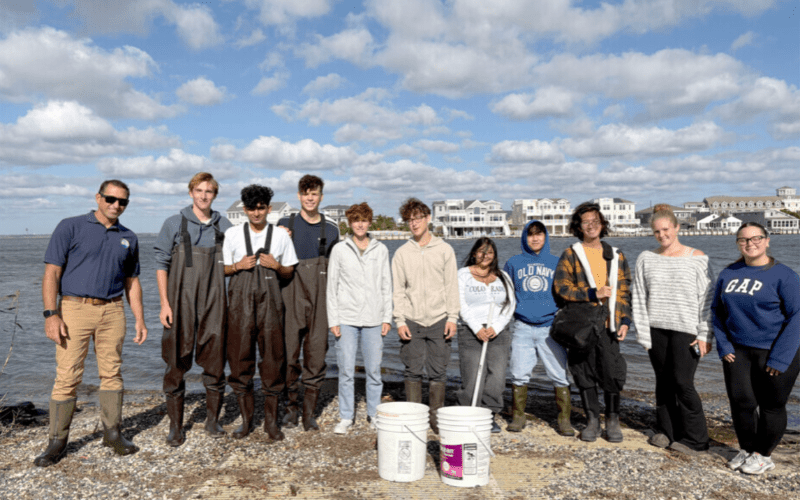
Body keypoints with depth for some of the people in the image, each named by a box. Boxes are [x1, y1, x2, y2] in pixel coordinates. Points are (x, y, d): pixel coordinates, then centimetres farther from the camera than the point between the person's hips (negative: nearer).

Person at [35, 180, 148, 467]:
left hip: (112, 311, 4)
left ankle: (112, 433, 18)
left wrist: (139, 319, 11)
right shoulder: (71, 228, 0)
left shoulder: (128, 238, 13)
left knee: (112, 373, 7)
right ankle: (57, 441, 10)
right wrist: (51, 314, -13)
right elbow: (51, 273, -4)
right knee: (67, 377, -2)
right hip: (74, 309, -3)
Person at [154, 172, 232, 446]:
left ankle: (213, 420, 21)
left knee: (215, 361, 6)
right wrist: (164, 303, -5)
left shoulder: (224, 226, 9)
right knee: (177, 363, 2)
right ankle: (175, 426, 14)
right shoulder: (174, 224, 3)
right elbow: (161, 264, 1)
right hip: (181, 302, -2)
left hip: (214, 304, 2)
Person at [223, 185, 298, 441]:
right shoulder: (232, 234, 9)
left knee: (272, 358, -1)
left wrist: (276, 266, -6)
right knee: (240, 357, 1)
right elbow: (221, 269, 12)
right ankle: (246, 420, 17)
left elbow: (289, 273, 14)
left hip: (270, 300, 0)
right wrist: (238, 266, -7)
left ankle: (271, 421, 12)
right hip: (240, 301, 1)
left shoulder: (281, 236, 9)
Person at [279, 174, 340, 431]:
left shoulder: (331, 229, 11)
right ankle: (291, 406, 17)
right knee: (289, 352, -1)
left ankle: (309, 412, 13)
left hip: (319, 302, 1)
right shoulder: (285, 224, 7)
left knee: (316, 355, 2)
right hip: (291, 299, -1)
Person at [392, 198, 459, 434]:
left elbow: (452, 287, 4)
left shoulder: (445, 250, 5)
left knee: (438, 372, 4)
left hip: (439, 320, 0)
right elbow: (397, 291, 5)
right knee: (413, 371, 4)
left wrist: (452, 318, -3)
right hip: (411, 321, 0)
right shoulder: (401, 253, 6)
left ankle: (436, 415, 17)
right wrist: (400, 321, -3)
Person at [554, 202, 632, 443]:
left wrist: (625, 320, 4)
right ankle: (592, 420, 20)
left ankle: (612, 420, 18)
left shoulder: (616, 256, 14)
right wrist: (592, 294, -12)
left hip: (608, 324, 1)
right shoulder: (570, 255, 5)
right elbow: (561, 288, -3)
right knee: (584, 373, 5)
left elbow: (624, 290, 14)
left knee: (612, 372, -3)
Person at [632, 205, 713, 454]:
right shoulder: (646, 259, 7)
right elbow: (639, 299, 7)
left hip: (686, 330, -3)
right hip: (656, 330, 3)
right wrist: (643, 333, 2)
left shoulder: (697, 258, 0)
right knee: (663, 382, 10)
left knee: (682, 382, -5)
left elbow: (707, 299, 0)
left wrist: (705, 335, -5)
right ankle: (666, 431, 24)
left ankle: (695, 438, 10)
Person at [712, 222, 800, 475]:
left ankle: (763, 454, 25)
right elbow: (717, 310, 10)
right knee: (740, 401, 6)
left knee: (771, 406, 8)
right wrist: (723, 345, 0)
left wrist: (780, 358, -15)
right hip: (737, 351, 4)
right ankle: (746, 449, 26)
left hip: (774, 352, -3)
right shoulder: (728, 274, 5)